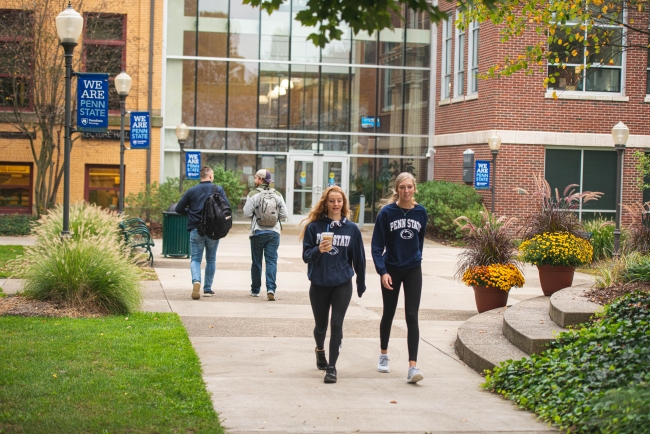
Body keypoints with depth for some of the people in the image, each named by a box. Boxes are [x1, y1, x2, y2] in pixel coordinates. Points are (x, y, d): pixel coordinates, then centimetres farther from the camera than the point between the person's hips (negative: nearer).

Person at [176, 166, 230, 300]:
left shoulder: (191, 191, 2)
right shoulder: (218, 189, -1)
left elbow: (179, 209, 2)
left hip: (196, 230, 0)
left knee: (195, 259, 5)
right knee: (211, 260, 13)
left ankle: (196, 281, -22)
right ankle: (207, 289, 15)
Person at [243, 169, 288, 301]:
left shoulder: (253, 194, -6)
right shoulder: (277, 194, 4)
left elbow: (247, 213, -8)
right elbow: (284, 214, 3)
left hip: (258, 232, -2)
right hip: (274, 232, 2)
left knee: (256, 262, 10)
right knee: (272, 261, 0)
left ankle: (255, 290, 20)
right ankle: (271, 289, -14)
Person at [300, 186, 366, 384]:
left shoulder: (352, 229, 0)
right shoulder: (314, 227, -3)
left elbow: (358, 258, 6)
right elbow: (306, 256, -4)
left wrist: (361, 284, 11)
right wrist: (318, 250, -25)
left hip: (342, 285, 0)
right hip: (319, 284, 1)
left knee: (336, 325, -9)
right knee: (321, 325, 14)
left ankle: (332, 366, 0)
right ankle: (320, 350, 45)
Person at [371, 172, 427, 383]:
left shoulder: (421, 212, -2)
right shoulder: (387, 212, -11)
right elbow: (377, 245, -10)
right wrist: (382, 271, -18)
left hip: (413, 270, 1)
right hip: (391, 269, -1)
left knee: (412, 316, -7)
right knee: (388, 314, 14)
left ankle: (413, 366, -11)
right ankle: (384, 355, 36)